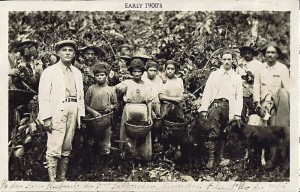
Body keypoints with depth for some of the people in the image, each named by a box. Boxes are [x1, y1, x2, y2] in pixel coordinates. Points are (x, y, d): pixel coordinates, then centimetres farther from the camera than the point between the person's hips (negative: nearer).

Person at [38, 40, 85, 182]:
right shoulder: (50, 71, 3)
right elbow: (43, 96, -3)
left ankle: (62, 178, 16)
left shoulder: (77, 73, 18)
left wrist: (81, 115, 8)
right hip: (57, 111, -5)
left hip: (73, 111, 5)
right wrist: (46, 117, -12)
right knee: (54, 148, -9)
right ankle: (52, 180, -2)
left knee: (67, 148, 8)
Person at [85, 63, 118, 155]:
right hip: (93, 118, 0)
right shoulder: (91, 89, 3)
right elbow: (86, 105, 3)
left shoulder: (111, 90, 3)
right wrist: (93, 112, -11)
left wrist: (111, 107, -9)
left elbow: (115, 104, 12)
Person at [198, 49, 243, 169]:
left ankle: (221, 157, 14)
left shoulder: (237, 77, 14)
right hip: (215, 104, -1)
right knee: (213, 132, -9)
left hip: (229, 107, 1)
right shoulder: (214, 75, 12)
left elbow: (239, 96, 9)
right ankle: (211, 158, -7)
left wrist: (238, 113, -1)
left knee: (224, 133, 4)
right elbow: (207, 92, 7)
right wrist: (204, 109, -3)